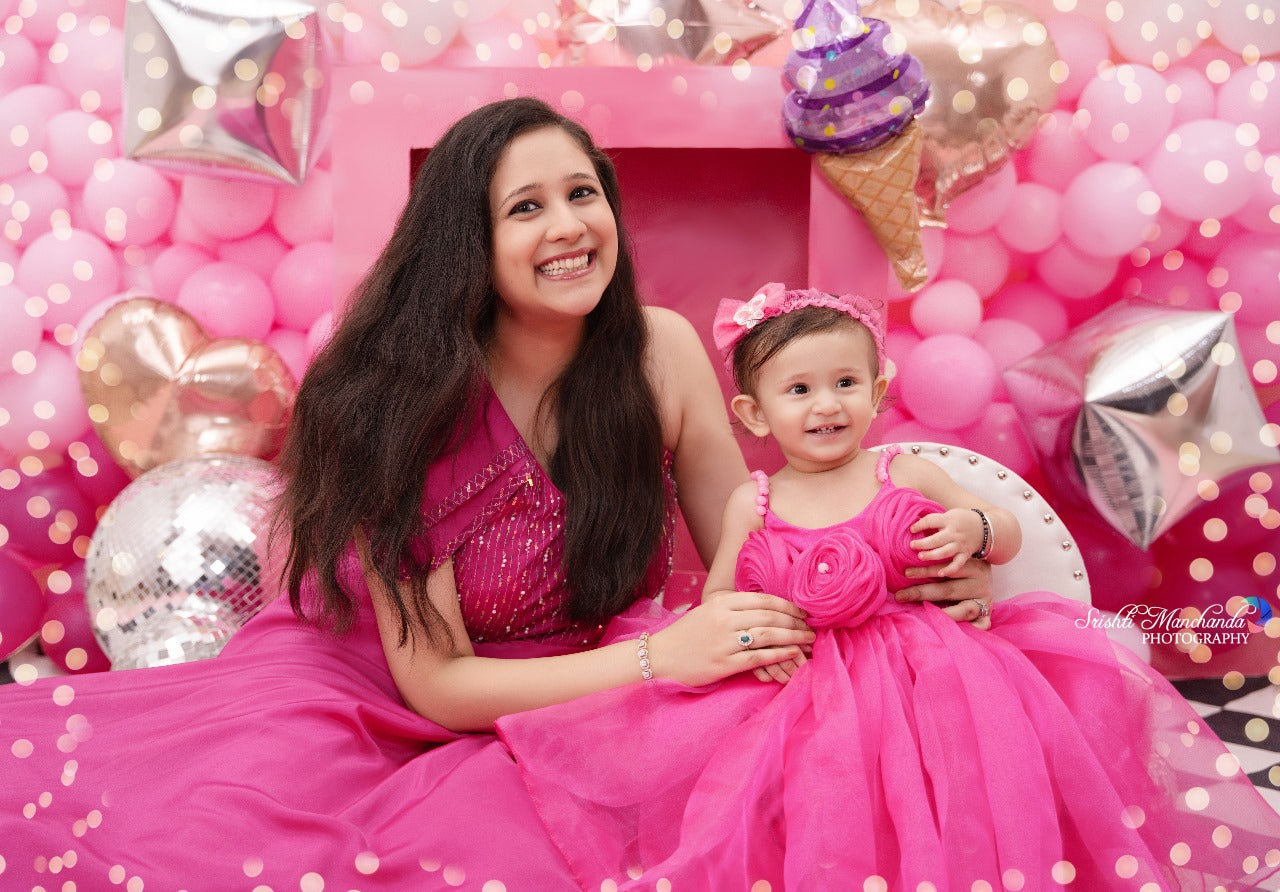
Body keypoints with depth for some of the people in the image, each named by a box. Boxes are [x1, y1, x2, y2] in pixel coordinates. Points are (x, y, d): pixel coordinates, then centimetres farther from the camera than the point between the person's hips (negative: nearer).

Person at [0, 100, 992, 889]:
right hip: (388, 706, -2)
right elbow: (432, 678, -17)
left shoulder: (660, 352, -9)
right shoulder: (406, 401, -19)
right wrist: (659, 657, -28)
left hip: (583, 710, 3)